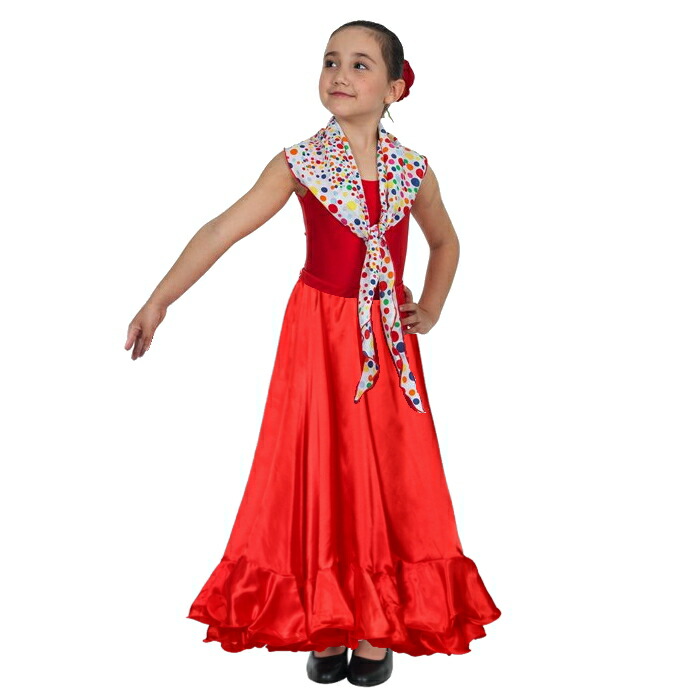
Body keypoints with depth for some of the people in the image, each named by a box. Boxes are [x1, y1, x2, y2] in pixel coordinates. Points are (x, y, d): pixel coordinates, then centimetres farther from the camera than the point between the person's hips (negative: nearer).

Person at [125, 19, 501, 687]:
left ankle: (379, 627, 20)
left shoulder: (412, 170, 2)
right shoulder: (300, 163, -6)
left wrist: (429, 312, 9)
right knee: (322, 469, 4)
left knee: (390, 474, 5)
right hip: (320, 333, -2)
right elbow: (224, 229, -16)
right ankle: (326, 625, 19)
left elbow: (445, 241, 20)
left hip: (388, 339, 2)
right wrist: (159, 300, -25)